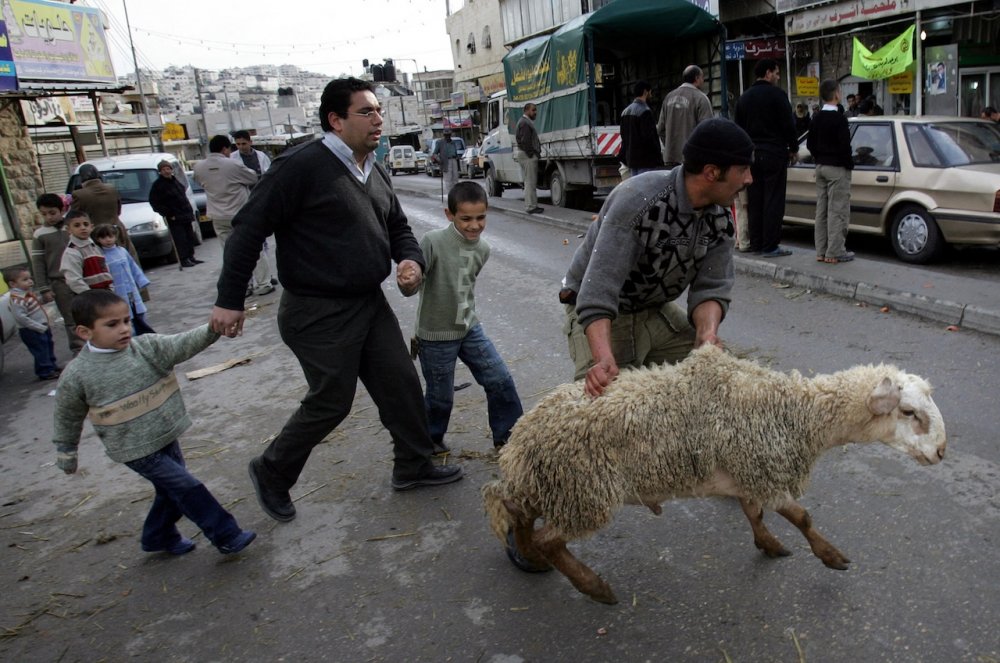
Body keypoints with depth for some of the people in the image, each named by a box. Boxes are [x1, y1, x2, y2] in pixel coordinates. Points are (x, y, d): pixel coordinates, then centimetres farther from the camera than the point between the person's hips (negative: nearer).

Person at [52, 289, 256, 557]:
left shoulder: (147, 347, -7)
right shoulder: (77, 375, -12)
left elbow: (183, 344, -22)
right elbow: (67, 418, 3)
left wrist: (213, 329, -41)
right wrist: (66, 455, 15)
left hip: (166, 438, 5)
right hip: (136, 451, -5)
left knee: (173, 491, 19)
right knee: (188, 488, -6)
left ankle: (158, 537, 43)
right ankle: (226, 536, 6)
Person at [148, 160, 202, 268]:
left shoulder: (174, 180, 14)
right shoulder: (157, 185, -9)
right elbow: (154, 202, -12)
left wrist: (189, 211, 15)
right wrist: (169, 214, -15)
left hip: (185, 215, 7)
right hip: (174, 218, -7)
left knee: (190, 237, 11)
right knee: (180, 239, -8)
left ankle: (191, 257, 21)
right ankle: (184, 260, -2)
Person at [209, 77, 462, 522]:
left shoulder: (375, 172, 10)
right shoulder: (302, 165, -16)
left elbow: (397, 226, 21)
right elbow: (249, 228, -14)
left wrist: (411, 259, -2)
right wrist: (229, 300, -13)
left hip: (370, 303, 8)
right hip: (318, 313, -8)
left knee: (402, 385, 10)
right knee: (331, 403, 3)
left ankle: (413, 467, 31)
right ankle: (271, 473, 28)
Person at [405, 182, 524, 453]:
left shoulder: (483, 249, -2)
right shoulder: (432, 242, -21)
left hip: (470, 329, 5)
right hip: (436, 336, -5)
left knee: (501, 381, 4)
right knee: (441, 396, 8)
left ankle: (507, 435, 24)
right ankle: (429, 438, 37)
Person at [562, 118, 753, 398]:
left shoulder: (720, 219, -7)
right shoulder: (638, 200, -31)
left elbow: (710, 287, -8)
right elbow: (598, 290, -38)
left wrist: (708, 331, -31)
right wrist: (604, 359, -51)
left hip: (657, 310, 7)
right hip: (605, 315, -6)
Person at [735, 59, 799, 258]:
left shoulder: (744, 97, 12)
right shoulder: (776, 94, -8)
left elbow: (739, 128, 15)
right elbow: (788, 124, -9)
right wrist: (793, 149, 3)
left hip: (751, 155, 6)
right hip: (774, 154, -6)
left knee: (754, 202, 8)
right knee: (773, 201, -5)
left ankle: (756, 243, 11)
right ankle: (770, 246, -6)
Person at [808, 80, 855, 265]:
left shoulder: (817, 118, 8)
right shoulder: (839, 118, -15)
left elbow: (810, 143, 12)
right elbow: (844, 146, -18)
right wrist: (849, 164, -6)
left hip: (820, 167, 8)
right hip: (837, 168, -8)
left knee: (822, 210, 9)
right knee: (837, 211, -5)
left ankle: (821, 251, 12)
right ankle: (835, 252, -5)